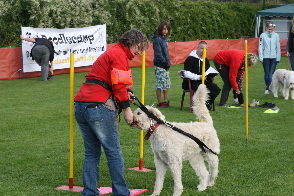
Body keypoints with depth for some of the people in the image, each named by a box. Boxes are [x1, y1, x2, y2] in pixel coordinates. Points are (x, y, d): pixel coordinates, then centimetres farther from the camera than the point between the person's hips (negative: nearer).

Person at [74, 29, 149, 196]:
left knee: (92, 152, 12)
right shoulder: (119, 55, -6)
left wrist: (126, 93, 5)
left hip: (81, 107, 9)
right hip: (99, 107, -9)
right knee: (114, 152, -1)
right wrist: (126, 109, -8)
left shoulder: (111, 53, 26)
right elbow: (119, 85, -14)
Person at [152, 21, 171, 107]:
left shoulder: (164, 38, 11)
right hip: (159, 65, -9)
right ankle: (160, 103, 4)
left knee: (167, 84, 13)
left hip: (165, 65, 9)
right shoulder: (158, 39, -15)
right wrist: (165, 62, -15)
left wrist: (168, 62, 9)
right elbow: (158, 54, -18)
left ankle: (165, 101, 21)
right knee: (160, 84, -2)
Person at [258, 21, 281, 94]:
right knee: (267, 73, 4)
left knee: (271, 74, -7)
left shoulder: (276, 35, 4)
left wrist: (278, 58, 3)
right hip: (266, 57, 0)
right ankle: (268, 88, 14)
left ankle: (268, 88, -10)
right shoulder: (263, 35, 1)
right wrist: (261, 58, -3)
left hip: (274, 57, 0)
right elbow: (260, 47, 2)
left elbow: (278, 47, 7)